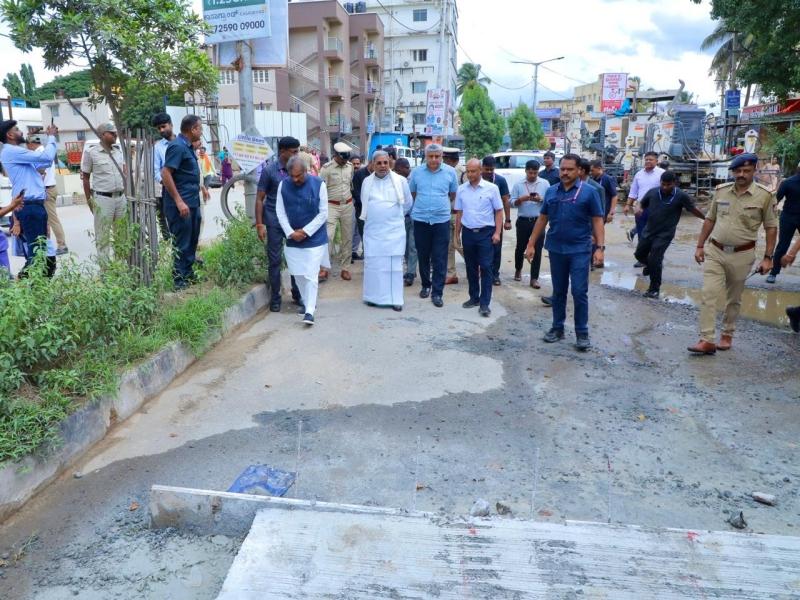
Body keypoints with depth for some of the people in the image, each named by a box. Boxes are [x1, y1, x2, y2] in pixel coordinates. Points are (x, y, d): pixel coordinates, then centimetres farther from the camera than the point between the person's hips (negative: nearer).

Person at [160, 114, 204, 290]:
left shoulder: (188, 146, 13)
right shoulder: (177, 146, -16)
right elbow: (165, 174, -21)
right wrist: (179, 201, -24)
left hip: (193, 202, 10)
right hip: (181, 203, -10)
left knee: (192, 241, 16)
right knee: (181, 244, -2)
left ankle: (189, 274, 28)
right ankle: (179, 280, 7)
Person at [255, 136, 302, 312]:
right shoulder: (269, 170, -6)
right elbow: (260, 198, -3)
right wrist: (260, 224, -8)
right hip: (274, 222, -3)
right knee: (274, 260, 5)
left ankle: (297, 294, 21)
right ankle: (275, 299, 17)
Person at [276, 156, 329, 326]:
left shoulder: (318, 184, -11)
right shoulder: (283, 185, -3)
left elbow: (323, 213, -8)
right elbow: (280, 212, 1)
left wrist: (305, 232, -12)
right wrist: (291, 233, -10)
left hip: (314, 238, -3)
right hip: (292, 239, 4)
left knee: (311, 275, -6)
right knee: (298, 274, 12)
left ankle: (310, 311, -2)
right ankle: (305, 302, 31)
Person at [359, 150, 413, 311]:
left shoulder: (400, 180, -3)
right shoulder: (367, 182, 5)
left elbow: (407, 204, 8)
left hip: (394, 230, -2)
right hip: (372, 230, 2)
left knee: (394, 264, 1)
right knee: (373, 264, 5)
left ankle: (395, 299, 7)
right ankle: (374, 296, 15)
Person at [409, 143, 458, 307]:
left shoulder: (450, 172, -2)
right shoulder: (416, 172, -1)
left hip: (442, 220, -1)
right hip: (420, 220, 1)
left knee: (440, 259, -1)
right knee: (423, 256, 12)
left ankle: (437, 292, 5)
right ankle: (425, 285, 29)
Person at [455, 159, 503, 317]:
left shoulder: (492, 188, -4)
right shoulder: (461, 189, 5)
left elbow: (499, 211, -2)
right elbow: (459, 213, 11)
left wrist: (497, 232, -9)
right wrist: (457, 233, 10)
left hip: (486, 233, -3)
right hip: (468, 233, 4)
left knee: (486, 268, -4)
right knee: (471, 267, 12)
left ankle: (484, 303, 0)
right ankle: (474, 297, 25)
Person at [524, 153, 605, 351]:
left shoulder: (589, 192, -3)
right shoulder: (551, 191, 7)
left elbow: (597, 221, -4)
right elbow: (542, 219, 11)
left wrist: (600, 247, -13)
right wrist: (531, 244, 8)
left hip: (580, 251, -3)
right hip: (556, 249, 4)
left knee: (579, 292, -2)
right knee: (558, 292, 12)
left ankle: (582, 333, 8)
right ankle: (557, 328, 23)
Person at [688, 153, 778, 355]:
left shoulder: (764, 196, -5)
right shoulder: (721, 190, 3)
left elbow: (771, 228, -1)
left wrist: (768, 257, -5)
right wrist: (700, 246, 9)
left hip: (742, 255, -2)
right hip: (714, 251, 2)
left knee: (734, 299, 12)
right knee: (709, 295, -7)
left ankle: (727, 335, 28)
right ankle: (707, 340, -6)